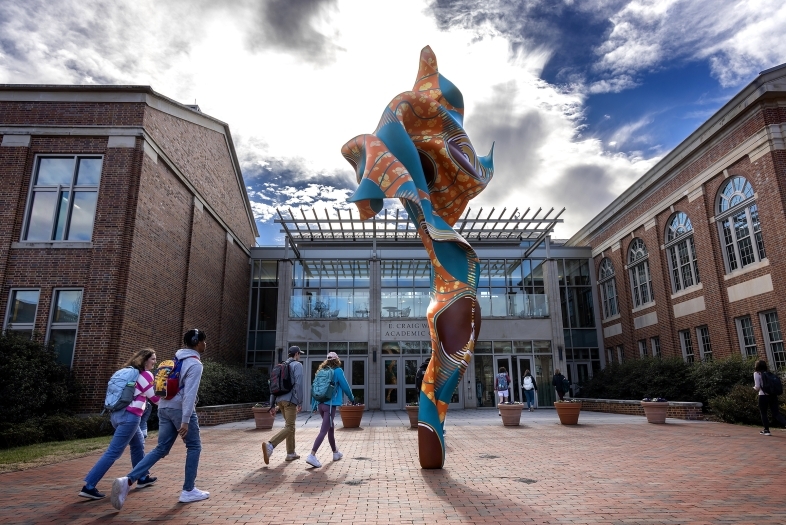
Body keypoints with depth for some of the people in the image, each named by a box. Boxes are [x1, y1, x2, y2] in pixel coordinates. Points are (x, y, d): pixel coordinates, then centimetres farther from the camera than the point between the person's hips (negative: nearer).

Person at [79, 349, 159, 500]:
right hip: (130, 416, -10)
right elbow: (156, 398, -5)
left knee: (138, 445, 23)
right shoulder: (146, 375, -7)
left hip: (118, 413, 10)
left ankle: (143, 478, 32)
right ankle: (88, 487, -7)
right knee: (113, 452, -6)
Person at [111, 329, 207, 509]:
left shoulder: (175, 359, 16)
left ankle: (127, 480, -6)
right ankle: (188, 491, 12)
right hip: (180, 409, -8)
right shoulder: (195, 364, -12)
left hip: (164, 408, 8)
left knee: (160, 449, 9)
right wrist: (185, 420, -20)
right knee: (194, 447, 7)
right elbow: (189, 393, -19)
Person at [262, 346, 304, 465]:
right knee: (289, 428, -10)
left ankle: (291, 453, 22)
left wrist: (272, 405, 17)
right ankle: (269, 445, -31)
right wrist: (300, 402, -13)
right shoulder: (297, 365, -2)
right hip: (290, 400, -8)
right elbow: (298, 384, -14)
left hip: (280, 399, 8)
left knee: (290, 425, 19)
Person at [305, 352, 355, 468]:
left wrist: (313, 405, 16)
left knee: (330, 428, 20)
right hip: (330, 405, -7)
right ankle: (312, 455, -18)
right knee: (324, 431, -7)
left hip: (320, 404, 7)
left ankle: (335, 453, 33)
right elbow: (345, 386, -3)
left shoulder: (321, 371, 11)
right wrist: (352, 398, 13)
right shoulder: (337, 371, -6)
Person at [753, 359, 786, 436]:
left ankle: (766, 430, 13)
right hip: (773, 395, 5)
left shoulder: (757, 373, -5)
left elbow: (757, 387, -10)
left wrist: (754, 388, 11)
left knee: (763, 414, 9)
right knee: (776, 413, 6)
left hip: (763, 396, -5)